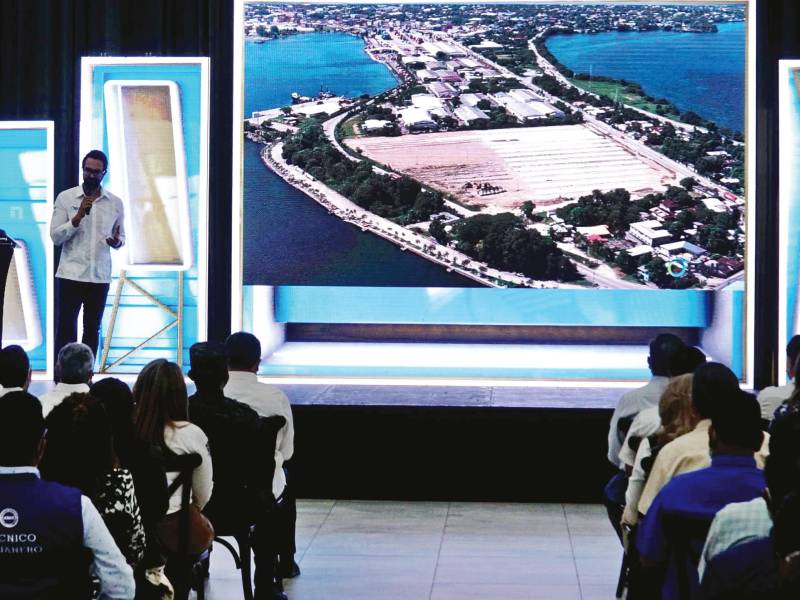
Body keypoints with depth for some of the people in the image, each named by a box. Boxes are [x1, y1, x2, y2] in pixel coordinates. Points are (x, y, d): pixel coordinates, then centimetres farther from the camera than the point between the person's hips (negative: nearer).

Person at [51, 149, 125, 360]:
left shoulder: (115, 203, 6)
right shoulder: (65, 198, -1)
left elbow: (121, 237, 14)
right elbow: (55, 236, -6)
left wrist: (117, 241, -10)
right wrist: (78, 217, -18)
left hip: (100, 276, 3)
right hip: (70, 274, -3)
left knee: (92, 330, 7)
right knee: (66, 329, -4)